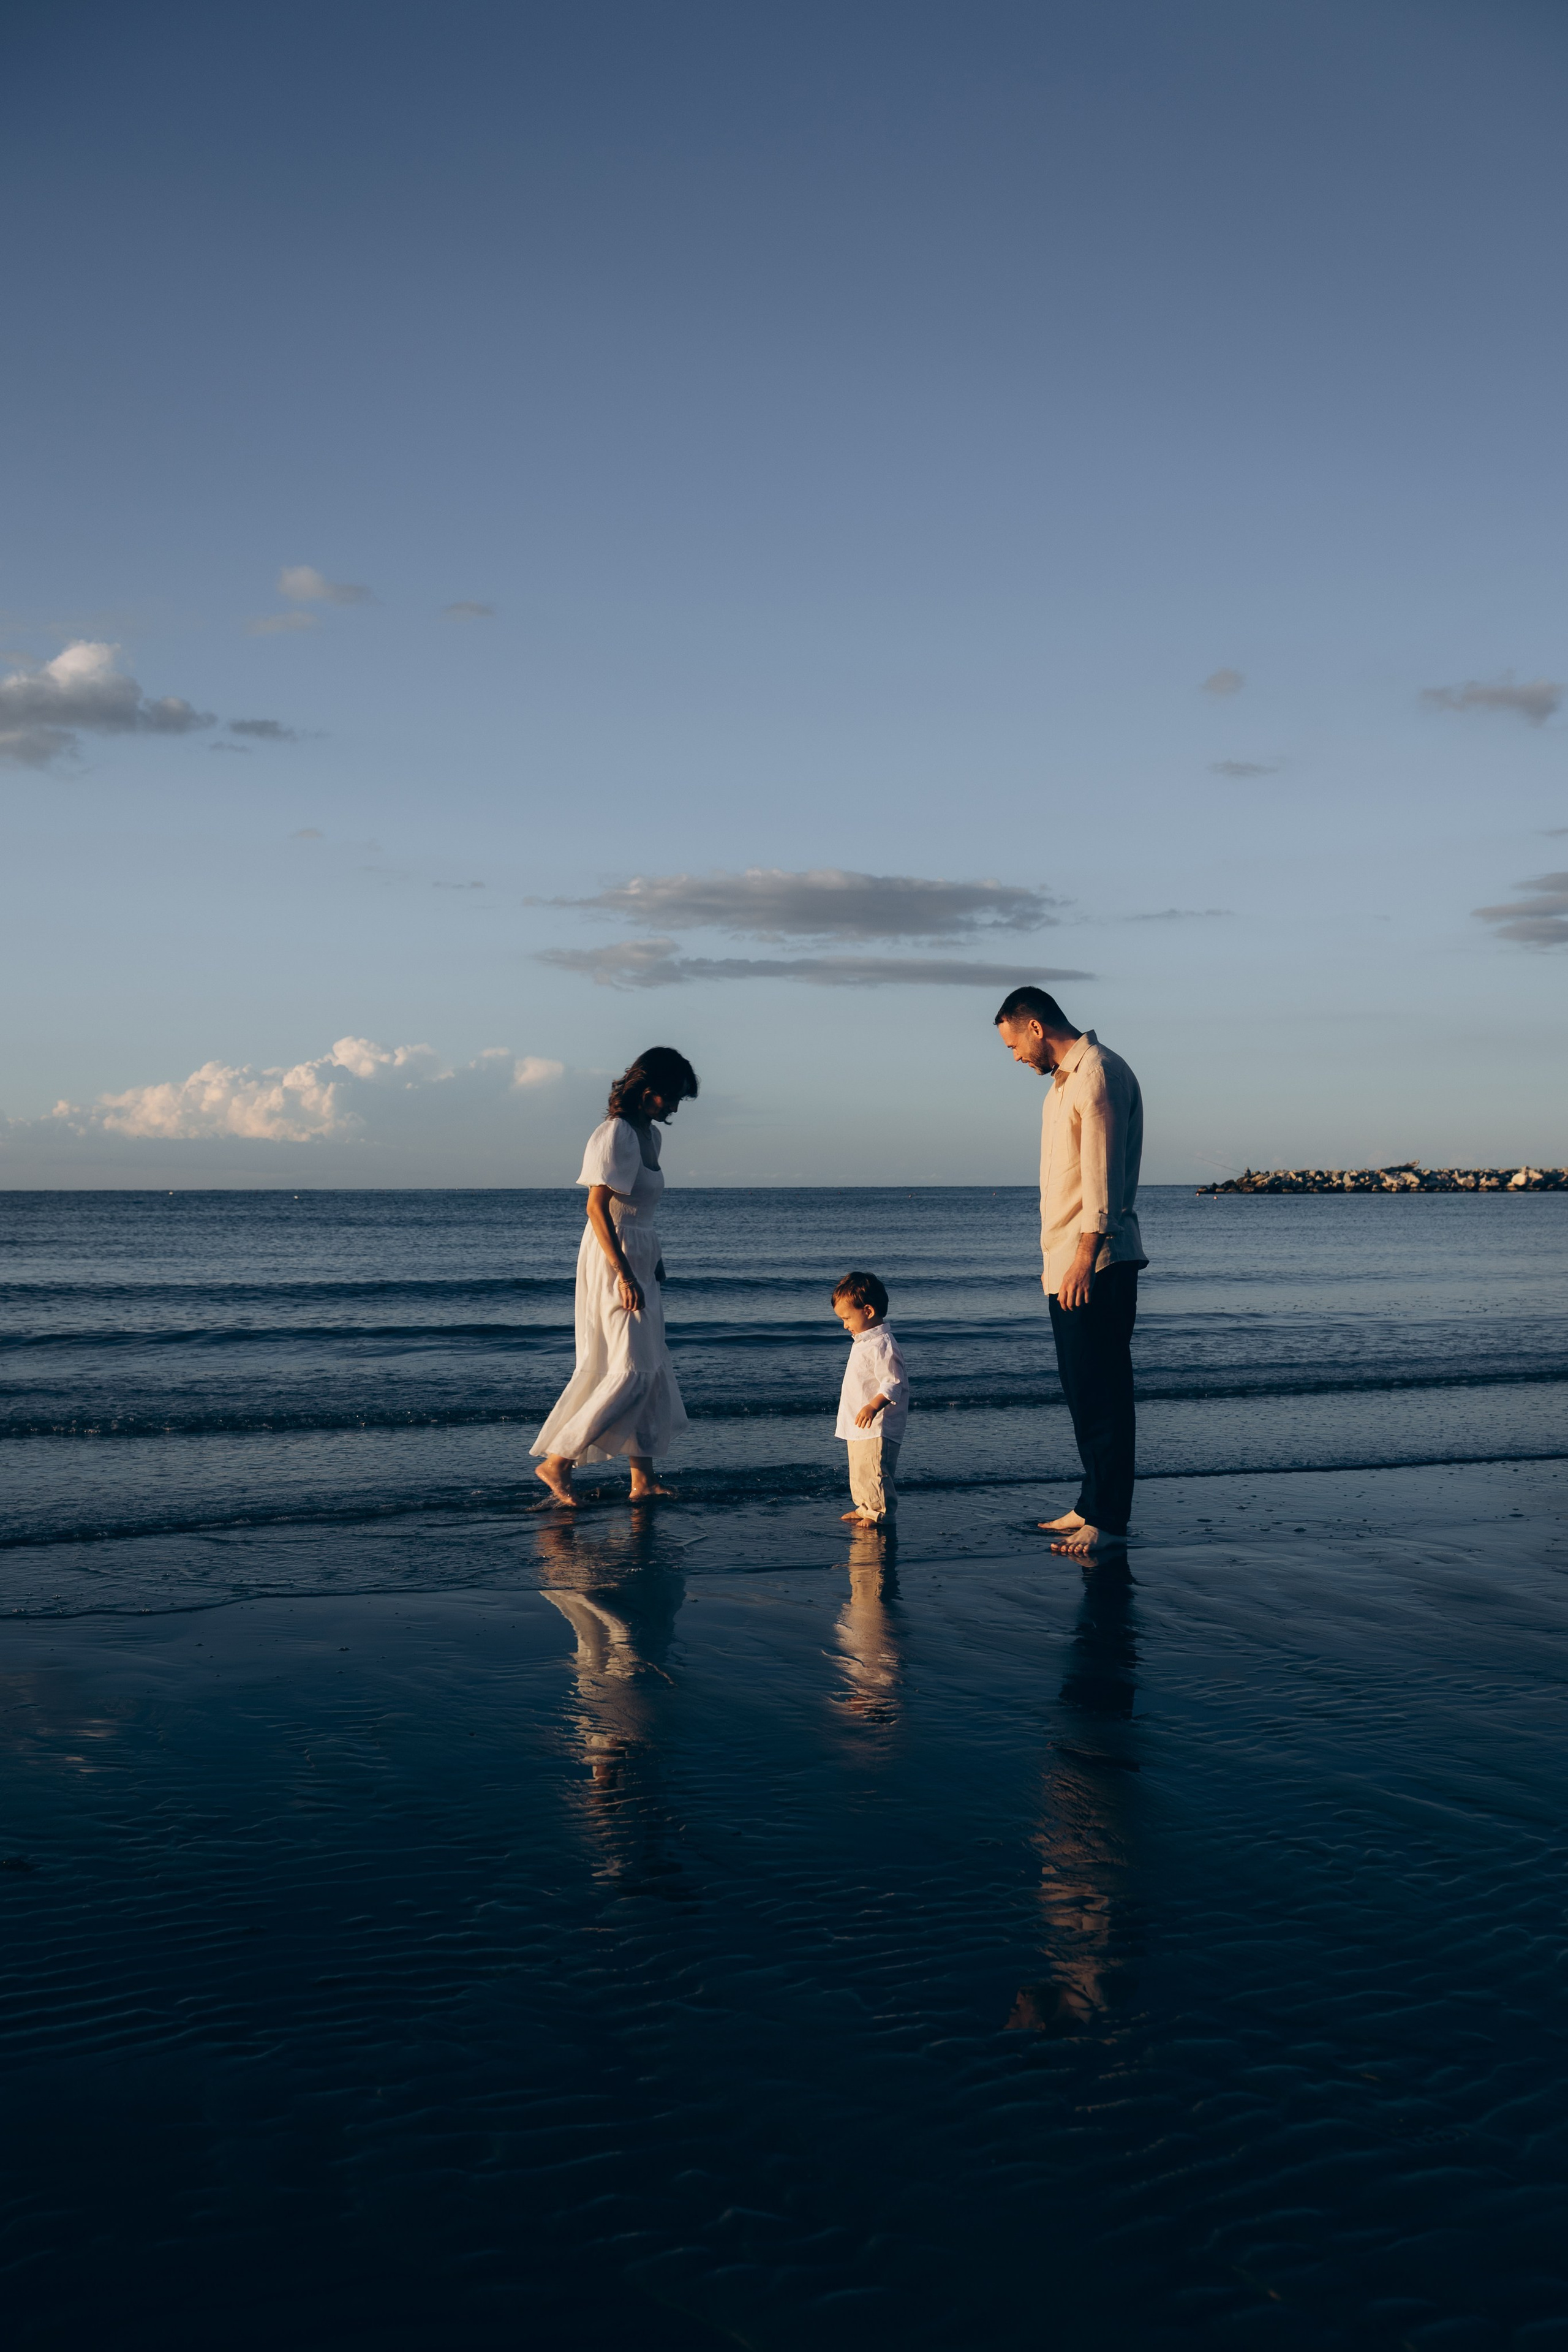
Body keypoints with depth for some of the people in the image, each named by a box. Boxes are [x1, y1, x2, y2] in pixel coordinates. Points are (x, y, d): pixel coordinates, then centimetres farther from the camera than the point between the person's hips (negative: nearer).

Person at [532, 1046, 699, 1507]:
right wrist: (624, 1276, -24)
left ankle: (643, 1478, 14)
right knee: (632, 1370, -12)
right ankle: (557, 1460, -7)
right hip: (614, 1260, -10)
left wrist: (654, 1263, 22)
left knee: (652, 1370, 10)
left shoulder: (648, 1134, 12)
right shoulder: (616, 1133, -16)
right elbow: (597, 1207, -21)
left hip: (641, 1259, 10)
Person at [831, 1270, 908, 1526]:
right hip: (859, 1427, 11)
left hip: (877, 1427, -11)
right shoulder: (863, 1341, 13)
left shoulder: (882, 1345, -20)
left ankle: (881, 1513, -1)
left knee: (873, 1471, -10)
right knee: (859, 1471, 17)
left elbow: (893, 1384, -24)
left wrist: (874, 1406, -34)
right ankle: (865, 1508, 28)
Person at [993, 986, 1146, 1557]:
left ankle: (1107, 1519, -6)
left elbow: (1102, 1177, -20)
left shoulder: (1099, 1074, -12)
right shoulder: (1066, 1078, 19)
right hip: (1069, 1262, 10)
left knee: (1102, 1391, -8)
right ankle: (1092, 1506, 19)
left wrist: (1084, 1258, -24)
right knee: (1081, 1390, 12)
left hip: (1097, 1265, -10)